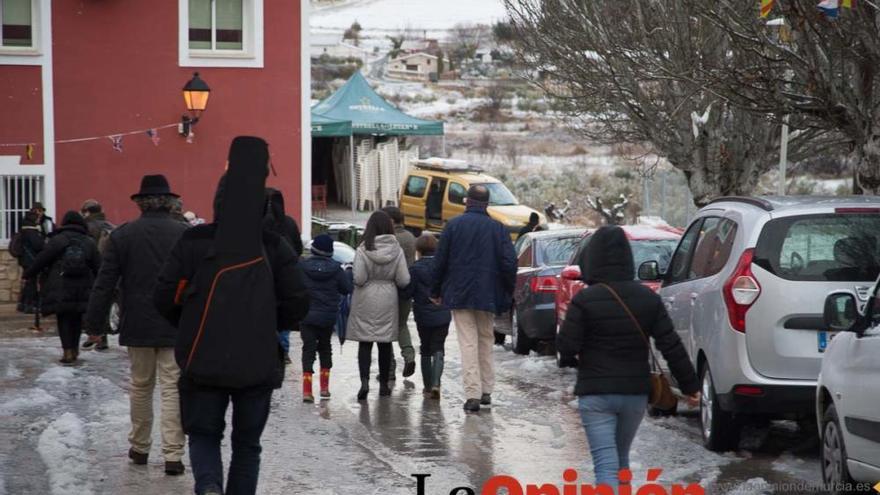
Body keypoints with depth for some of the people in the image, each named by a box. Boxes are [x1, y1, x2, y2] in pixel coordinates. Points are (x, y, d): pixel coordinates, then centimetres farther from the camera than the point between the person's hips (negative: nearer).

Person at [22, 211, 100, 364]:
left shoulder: (56, 240, -3)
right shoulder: (89, 243, 6)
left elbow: (40, 260, -3)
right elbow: (98, 267, 6)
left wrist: (27, 275, 7)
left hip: (59, 289, -3)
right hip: (82, 289, 3)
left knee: (63, 319, 2)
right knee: (76, 318, 15)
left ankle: (68, 352, -7)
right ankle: (75, 349, 21)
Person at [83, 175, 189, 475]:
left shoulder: (122, 236, -1)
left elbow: (105, 285, 0)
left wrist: (95, 325, 7)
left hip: (137, 327, 1)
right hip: (177, 327, -1)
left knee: (140, 387, 16)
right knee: (172, 389, 0)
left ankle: (140, 448, 26)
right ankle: (173, 456, -5)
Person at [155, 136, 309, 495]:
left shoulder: (193, 242, -4)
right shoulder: (274, 247, -1)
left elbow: (164, 298, -3)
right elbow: (298, 303, -1)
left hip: (204, 362, -1)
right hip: (259, 365, 1)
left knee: (204, 435, 12)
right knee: (247, 444, 14)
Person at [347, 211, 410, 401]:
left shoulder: (363, 250, -12)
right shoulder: (396, 250, -5)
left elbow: (359, 278, -17)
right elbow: (404, 280, -5)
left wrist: (368, 280, 6)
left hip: (366, 300, -2)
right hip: (388, 300, 2)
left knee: (365, 343, 2)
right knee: (385, 343, 12)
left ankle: (364, 381, -15)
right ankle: (384, 384, 20)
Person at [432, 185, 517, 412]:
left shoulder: (454, 225, -3)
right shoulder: (498, 228, -1)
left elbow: (440, 262, -1)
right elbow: (509, 263, -5)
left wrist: (436, 291, 10)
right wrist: (507, 294, 6)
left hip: (459, 295, -1)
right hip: (488, 297, 1)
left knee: (468, 343, -2)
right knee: (486, 342, 16)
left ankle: (473, 394, -10)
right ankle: (486, 391, 17)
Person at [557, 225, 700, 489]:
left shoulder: (585, 300, -12)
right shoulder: (648, 298, 1)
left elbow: (566, 348, -12)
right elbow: (671, 346, 0)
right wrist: (690, 385, 7)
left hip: (595, 393, -4)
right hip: (636, 392, 4)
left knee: (606, 465, -7)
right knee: (621, 458, 23)